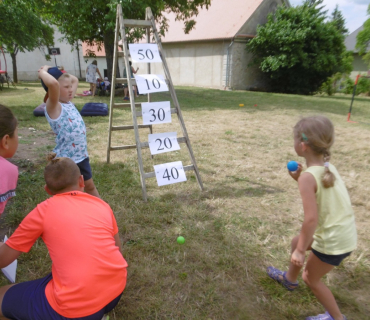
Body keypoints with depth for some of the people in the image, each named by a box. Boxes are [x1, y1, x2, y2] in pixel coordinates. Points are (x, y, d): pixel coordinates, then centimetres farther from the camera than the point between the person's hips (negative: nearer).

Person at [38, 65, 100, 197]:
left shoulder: (69, 102, 6)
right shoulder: (53, 107, -17)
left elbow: (75, 79, 21)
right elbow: (53, 83, -37)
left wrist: (60, 73, 8)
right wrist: (43, 72, -19)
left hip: (81, 155, 8)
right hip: (65, 159, -8)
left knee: (89, 186, 24)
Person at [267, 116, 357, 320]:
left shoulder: (308, 176, -26)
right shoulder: (327, 167, -1)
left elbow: (311, 219, -28)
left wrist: (301, 251, -17)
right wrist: (299, 179, 0)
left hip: (333, 241, -8)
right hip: (345, 232, 8)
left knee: (311, 278, 16)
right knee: (296, 242, 27)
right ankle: (289, 279, 51)